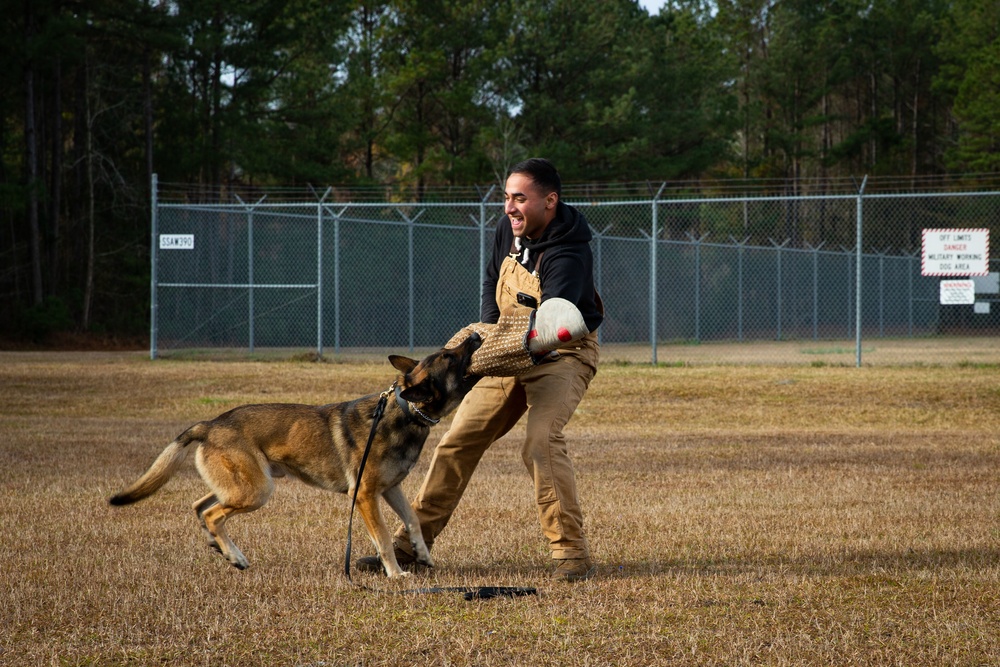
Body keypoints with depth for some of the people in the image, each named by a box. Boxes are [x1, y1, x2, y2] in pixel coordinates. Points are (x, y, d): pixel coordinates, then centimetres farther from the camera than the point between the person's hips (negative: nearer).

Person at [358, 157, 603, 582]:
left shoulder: (569, 255, -27)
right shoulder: (509, 229, -2)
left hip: (562, 355, -7)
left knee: (541, 440, -29)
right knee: (458, 440, 5)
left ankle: (572, 554, -23)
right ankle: (410, 544, 13)